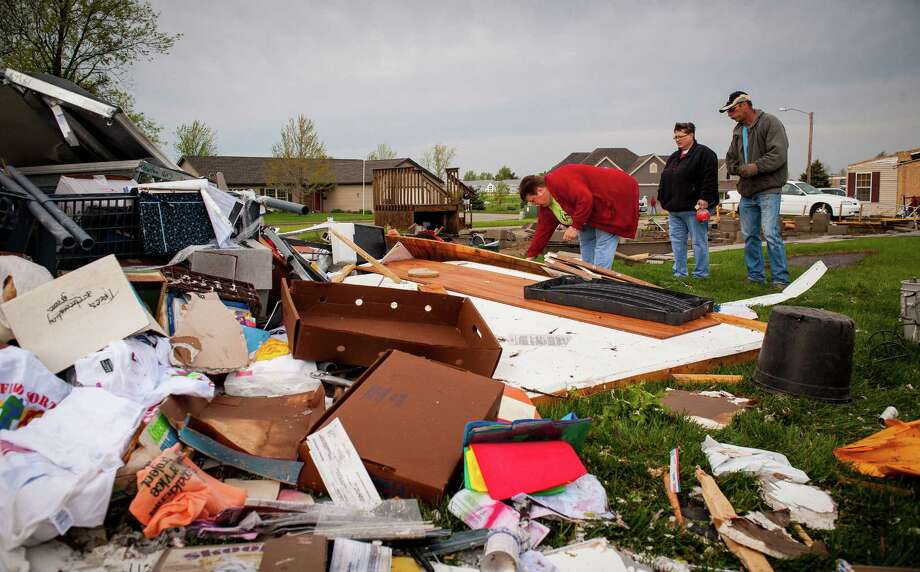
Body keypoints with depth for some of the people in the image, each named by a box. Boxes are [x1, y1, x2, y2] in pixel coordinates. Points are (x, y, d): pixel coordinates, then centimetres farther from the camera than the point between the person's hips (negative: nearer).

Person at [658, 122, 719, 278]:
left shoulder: (704, 153, -6)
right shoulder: (673, 157, 19)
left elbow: (710, 179, -15)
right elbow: (665, 180, 23)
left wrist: (704, 198, -22)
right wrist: (665, 200, 15)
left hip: (694, 208, -8)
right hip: (674, 209, 8)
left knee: (699, 241, -1)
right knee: (677, 241, 9)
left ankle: (701, 274, 4)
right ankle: (680, 273, 16)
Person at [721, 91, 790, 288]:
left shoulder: (770, 123, -8)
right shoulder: (738, 130, 16)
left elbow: (778, 155, -16)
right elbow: (730, 159, 19)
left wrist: (756, 167, -20)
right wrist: (738, 169, -1)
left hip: (768, 190, -8)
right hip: (747, 191, 8)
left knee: (771, 234, -14)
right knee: (749, 236, 10)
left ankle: (781, 279, -7)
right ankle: (756, 275, 20)